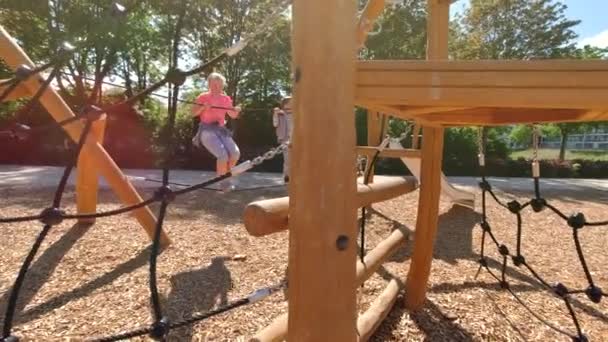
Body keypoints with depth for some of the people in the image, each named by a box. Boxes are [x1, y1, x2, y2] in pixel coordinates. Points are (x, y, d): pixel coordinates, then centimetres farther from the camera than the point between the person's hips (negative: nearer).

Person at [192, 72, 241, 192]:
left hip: (221, 130, 5)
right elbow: (193, 113, -2)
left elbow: (232, 115, 18)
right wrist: (203, 107, -19)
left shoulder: (226, 99, 12)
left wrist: (236, 111, -4)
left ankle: (225, 176, 6)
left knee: (235, 153, -18)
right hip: (207, 130, -4)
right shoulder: (203, 97, 1)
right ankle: (223, 181, -5)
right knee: (223, 154, -26)